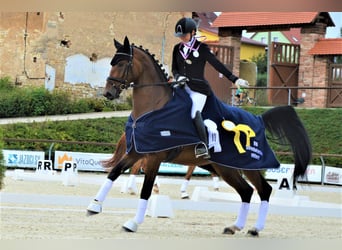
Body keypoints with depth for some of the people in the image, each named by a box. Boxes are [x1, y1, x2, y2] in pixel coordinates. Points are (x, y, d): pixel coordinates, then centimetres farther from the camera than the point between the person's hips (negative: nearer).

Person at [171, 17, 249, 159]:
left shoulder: (201, 48, -2)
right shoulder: (178, 49, 12)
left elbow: (217, 65, -4)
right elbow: (174, 69, 15)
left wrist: (234, 79, -10)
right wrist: (178, 77, -9)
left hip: (198, 88, -6)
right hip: (182, 87, 6)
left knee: (195, 114, -24)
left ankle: (203, 146, -28)